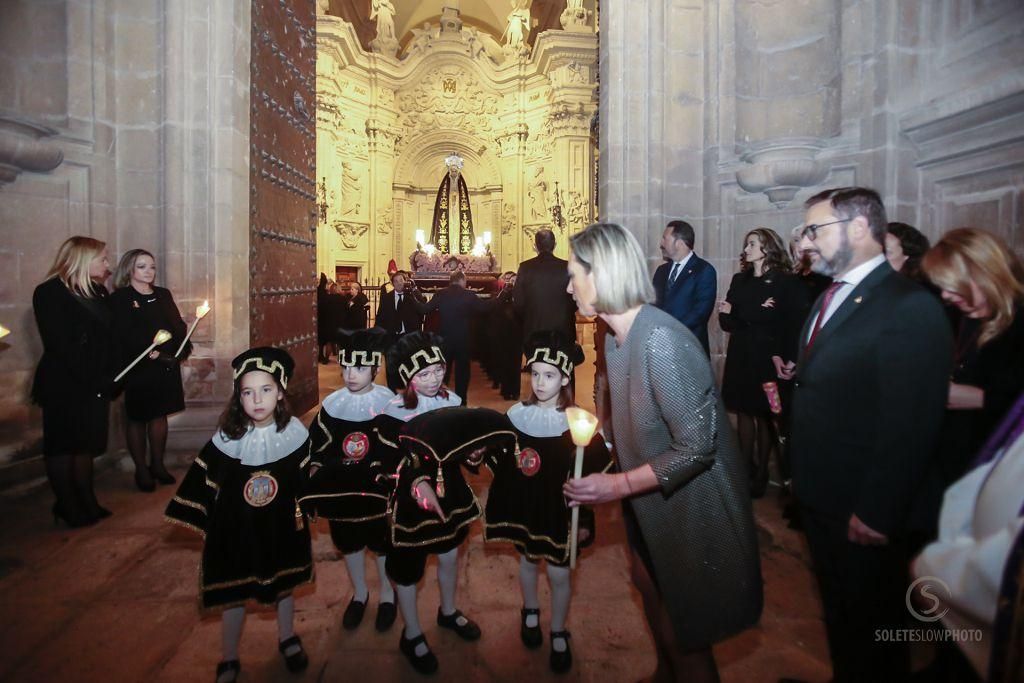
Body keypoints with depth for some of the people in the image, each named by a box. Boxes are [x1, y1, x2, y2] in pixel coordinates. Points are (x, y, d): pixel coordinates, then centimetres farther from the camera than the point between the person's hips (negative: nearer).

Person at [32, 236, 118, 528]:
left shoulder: (98, 291, 11)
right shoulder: (49, 293, -10)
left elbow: (109, 335, 8)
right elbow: (59, 345, -16)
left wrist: (110, 377, -3)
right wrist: (92, 380, -18)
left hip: (96, 385, 7)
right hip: (64, 385, -7)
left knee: (87, 444, 13)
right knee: (62, 445, 5)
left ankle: (86, 503, 23)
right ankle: (68, 507, 14)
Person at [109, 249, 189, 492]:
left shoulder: (163, 295, 12)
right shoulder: (120, 298, -3)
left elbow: (178, 325, 8)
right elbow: (123, 335, -12)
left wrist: (181, 349, -9)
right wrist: (147, 352, -24)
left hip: (166, 365, 4)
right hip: (138, 367, -4)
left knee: (160, 415, 10)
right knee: (137, 418, 5)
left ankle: (158, 465, 22)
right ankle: (141, 470, 15)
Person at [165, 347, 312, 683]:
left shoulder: (294, 432, -14)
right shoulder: (227, 438, -15)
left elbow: (307, 479, -3)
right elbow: (205, 482, -6)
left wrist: (305, 511, 0)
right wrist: (204, 523, -3)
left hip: (282, 528, 1)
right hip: (236, 529, 0)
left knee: (284, 585, 20)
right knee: (233, 593, 13)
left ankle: (287, 638, 46)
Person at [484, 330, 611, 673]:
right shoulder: (516, 414, -9)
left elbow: (593, 474, -11)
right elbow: (500, 464, 2)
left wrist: (584, 519, -10)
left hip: (559, 510, -2)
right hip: (523, 506, 3)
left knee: (558, 573, 9)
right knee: (528, 561, 22)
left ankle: (559, 635, 34)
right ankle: (530, 612, 50)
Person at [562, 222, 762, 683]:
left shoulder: (660, 340, -29)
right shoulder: (617, 337, -1)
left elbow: (697, 447, -28)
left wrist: (619, 486, -26)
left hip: (691, 507, -9)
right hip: (651, 502, 9)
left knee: (685, 634, 11)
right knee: (650, 587, 29)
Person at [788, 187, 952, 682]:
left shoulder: (909, 307, -21)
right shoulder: (830, 298, 7)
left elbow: (910, 427, -23)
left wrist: (876, 515, -21)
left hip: (863, 512, -8)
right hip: (819, 496, 8)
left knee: (871, 623, 15)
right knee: (837, 609, 26)